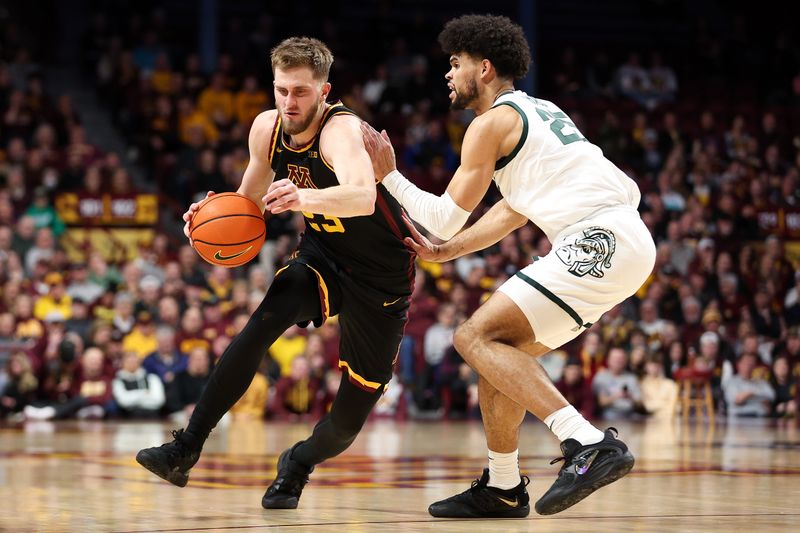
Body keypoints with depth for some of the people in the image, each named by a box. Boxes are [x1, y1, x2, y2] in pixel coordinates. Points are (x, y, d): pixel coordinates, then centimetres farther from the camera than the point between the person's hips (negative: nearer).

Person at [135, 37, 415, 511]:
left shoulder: (341, 130, -30)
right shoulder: (267, 129, -8)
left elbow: (363, 198, -51)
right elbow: (250, 202, 10)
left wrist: (306, 197, -70)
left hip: (381, 276, -4)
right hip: (323, 256, 5)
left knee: (351, 416, -3)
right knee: (264, 322, -26)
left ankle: (299, 464, 30)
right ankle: (185, 450, -21)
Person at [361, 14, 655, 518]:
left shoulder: (492, 122, -2)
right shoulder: (539, 111, 26)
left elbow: (445, 220, 0)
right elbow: (511, 211, 33)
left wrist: (389, 175, 10)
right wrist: (445, 252, 34)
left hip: (599, 240, -10)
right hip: (630, 242, 10)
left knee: (476, 336, -13)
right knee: (503, 345, 19)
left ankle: (590, 444, -26)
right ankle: (503, 488, 26)